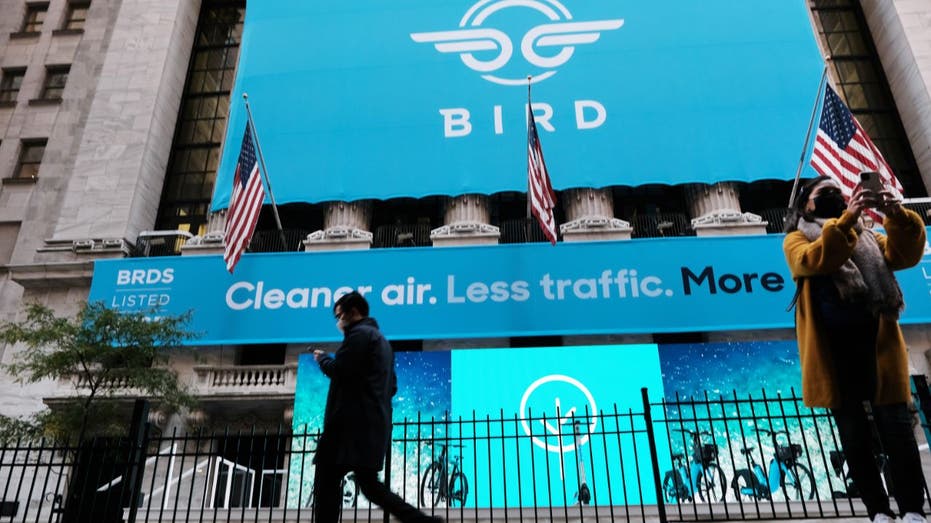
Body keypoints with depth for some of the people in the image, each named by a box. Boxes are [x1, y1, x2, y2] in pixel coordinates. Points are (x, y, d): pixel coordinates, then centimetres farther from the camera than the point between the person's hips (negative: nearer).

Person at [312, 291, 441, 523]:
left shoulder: (359, 333, -5)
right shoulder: (381, 339, 25)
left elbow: (337, 370, -16)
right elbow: (392, 386, 25)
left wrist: (322, 358, 4)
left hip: (354, 421, -9)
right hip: (373, 423, 9)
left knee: (327, 480, -4)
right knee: (368, 482, 10)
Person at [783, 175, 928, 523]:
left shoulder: (868, 236, 23)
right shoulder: (797, 239, 12)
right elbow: (814, 260, -12)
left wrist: (897, 216, -12)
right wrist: (848, 218, -21)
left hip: (877, 344, 2)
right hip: (834, 348, -2)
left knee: (897, 428, -2)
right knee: (854, 435, 3)